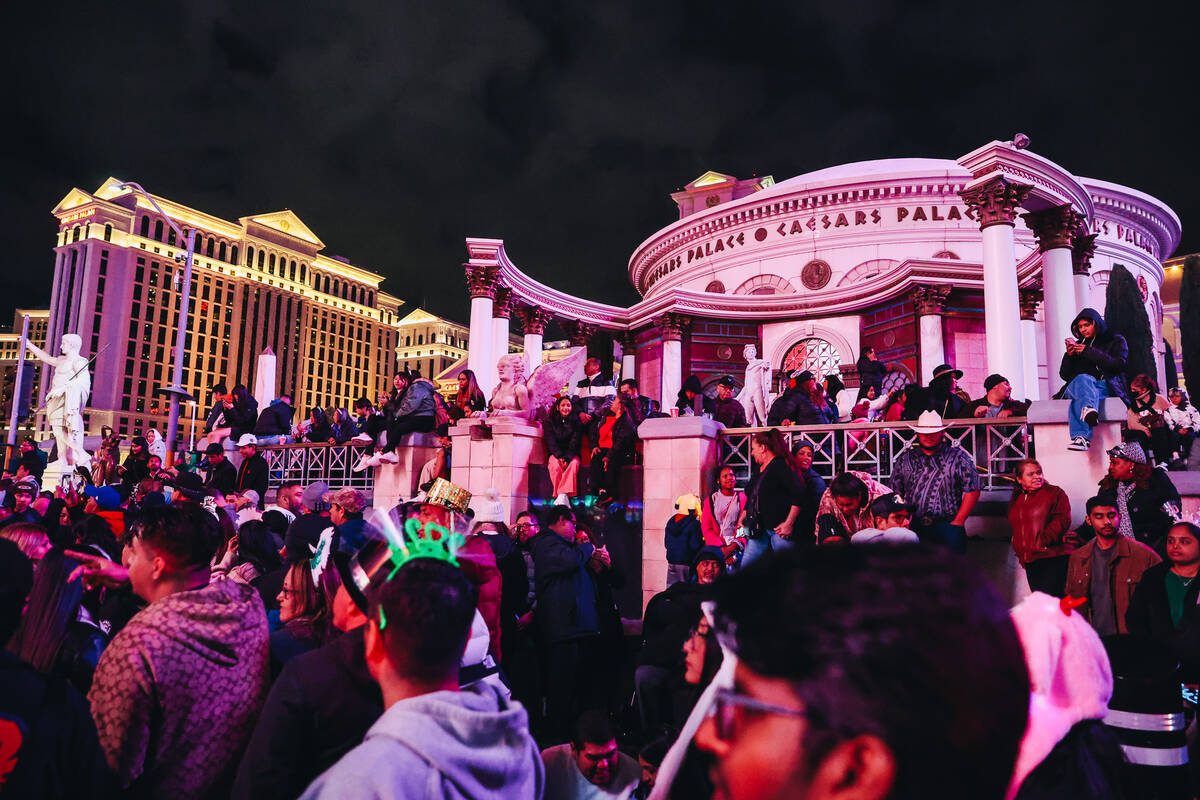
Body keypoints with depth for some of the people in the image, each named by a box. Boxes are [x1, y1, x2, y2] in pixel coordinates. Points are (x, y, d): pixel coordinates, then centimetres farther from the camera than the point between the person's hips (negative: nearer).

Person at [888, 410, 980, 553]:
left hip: (948, 524, -1)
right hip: (913, 526, 1)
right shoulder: (904, 459, 15)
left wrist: (958, 522, -3)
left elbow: (972, 491, 4)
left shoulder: (958, 457, 9)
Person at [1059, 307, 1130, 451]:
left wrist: (1089, 352, -7)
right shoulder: (1078, 344, 29)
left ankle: (1080, 437, -64)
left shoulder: (1115, 340, 19)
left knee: (1080, 396, -40)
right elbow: (1064, 375, 22)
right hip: (1076, 384, 2)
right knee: (1083, 379, -39)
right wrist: (1069, 356, 4)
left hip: (1106, 385, -2)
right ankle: (1090, 410, -71)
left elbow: (1118, 364, -2)